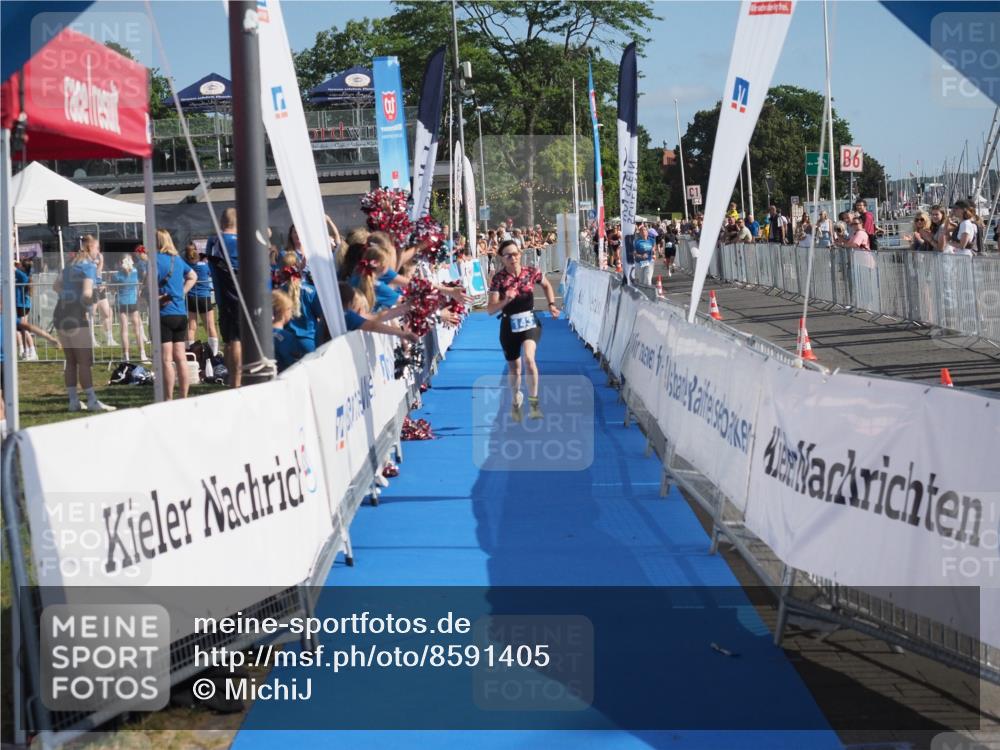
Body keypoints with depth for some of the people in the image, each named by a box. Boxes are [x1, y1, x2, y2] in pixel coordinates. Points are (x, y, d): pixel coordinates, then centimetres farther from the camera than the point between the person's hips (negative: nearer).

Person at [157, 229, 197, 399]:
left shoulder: (155, 259, -10)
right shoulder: (178, 259, 12)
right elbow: (193, 277, 27)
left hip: (163, 314, -7)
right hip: (181, 313, 7)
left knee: (166, 360, -4)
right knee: (181, 358, 9)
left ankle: (169, 400, -3)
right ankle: (184, 398, 12)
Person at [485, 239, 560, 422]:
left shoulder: (531, 272, -6)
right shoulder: (498, 279, -12)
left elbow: (546, 285, 16)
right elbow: (490, 310, -15)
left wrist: (551, 304, 4)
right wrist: (505, 301, -32)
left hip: (530, 322, 0)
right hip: (509, 326, 0)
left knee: (528, 358, -25)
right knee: (514, 368, 13)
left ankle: (534, 404, -16)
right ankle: (516, 399, 43)